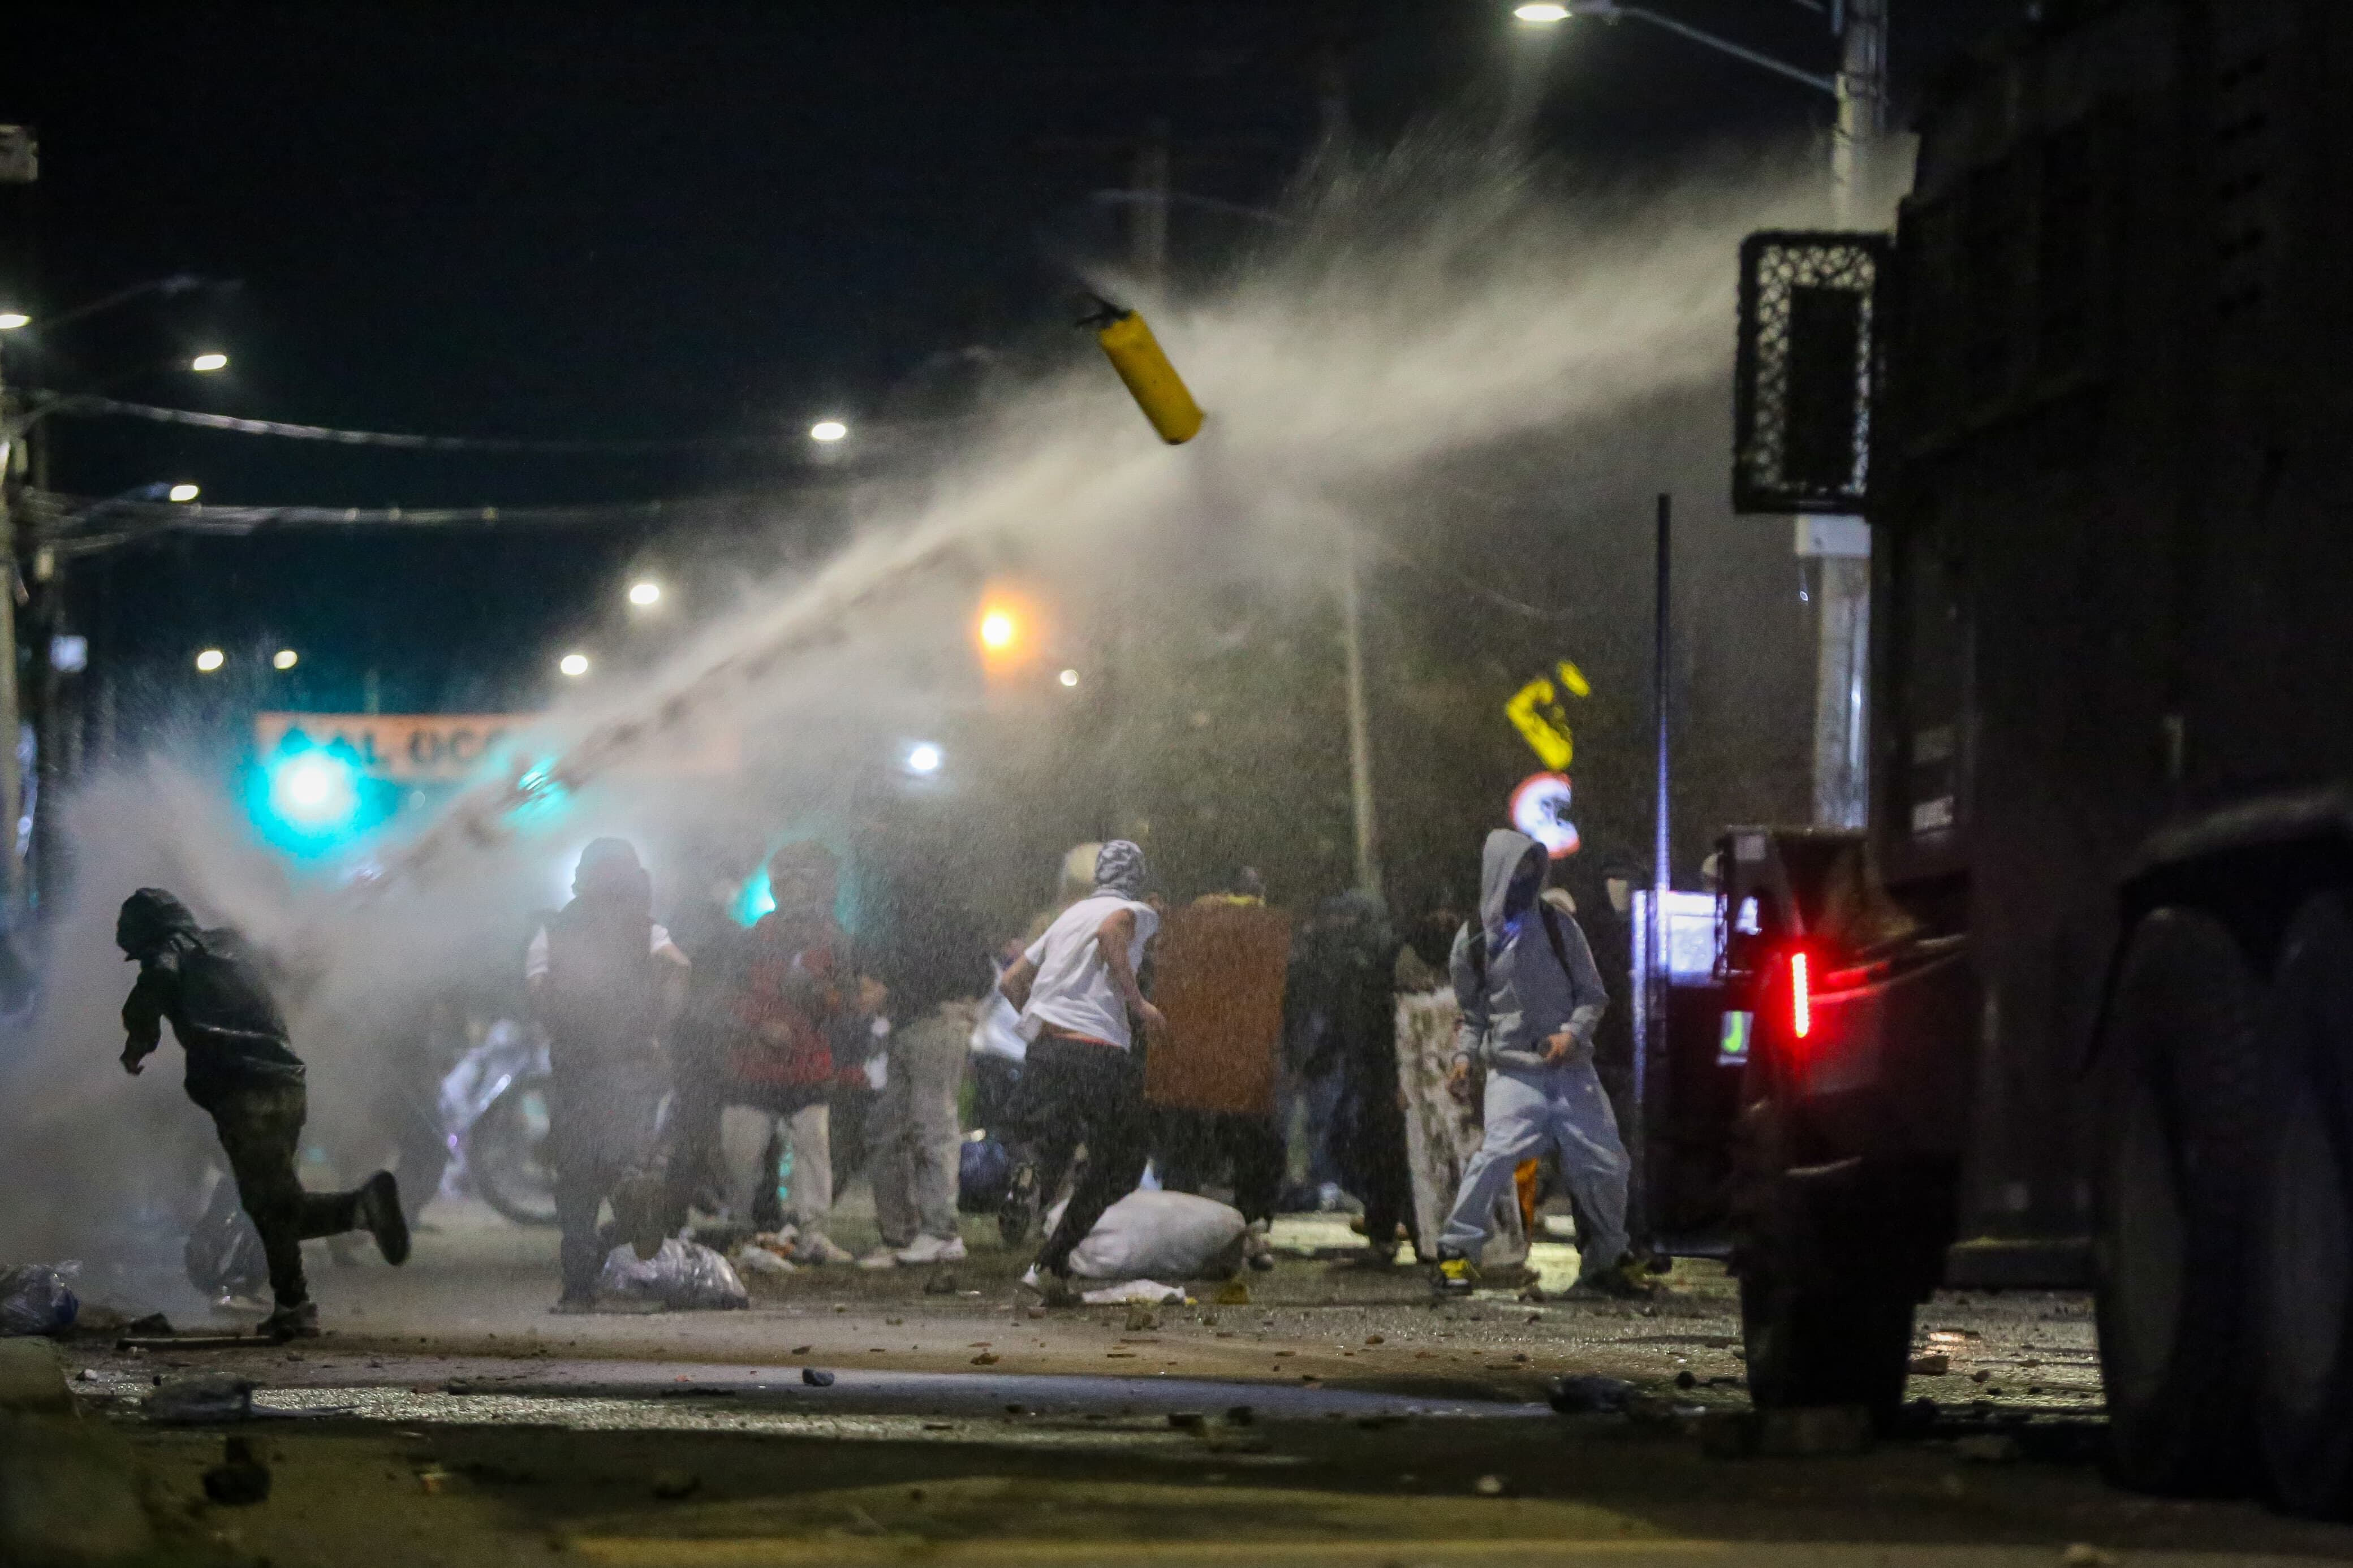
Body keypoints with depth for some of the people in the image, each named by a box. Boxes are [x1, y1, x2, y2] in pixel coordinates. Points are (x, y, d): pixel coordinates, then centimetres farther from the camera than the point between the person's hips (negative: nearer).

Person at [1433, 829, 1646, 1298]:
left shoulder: (1558, 928, 6)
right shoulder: (1472, 942, 7)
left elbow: (1593, 994, 8)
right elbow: (1472, 1013, 19)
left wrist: (1573, 1033, -10)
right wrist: (1464, 1056, 3)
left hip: (1571, 1067, 2)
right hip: (1512, 1069, -2)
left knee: (1605, 1163, 0)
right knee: (1498, 1150, -25)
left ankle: (1608, 1258, 21)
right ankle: (1458, 1251, -18)